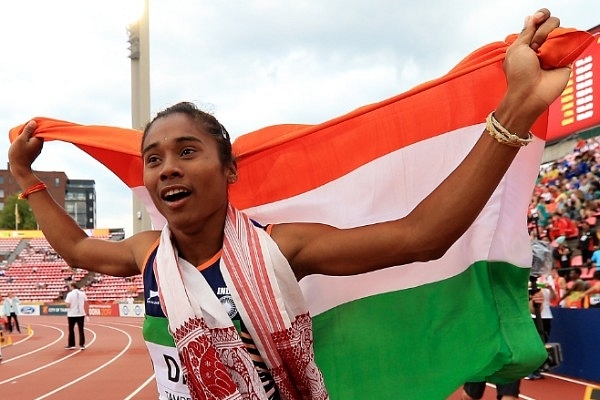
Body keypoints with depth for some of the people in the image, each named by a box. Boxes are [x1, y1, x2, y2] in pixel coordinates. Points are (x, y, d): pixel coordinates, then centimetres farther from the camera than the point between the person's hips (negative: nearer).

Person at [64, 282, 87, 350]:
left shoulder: (70, 294, -11)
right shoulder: (82, 293, 1)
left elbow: (68, 305, -14)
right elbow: (86, 303, 7)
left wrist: (65, 302, 7)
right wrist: (85, 312, 16)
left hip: (72, 315, -3)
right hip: (81, 314, 3)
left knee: (71, 330, 10)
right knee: (81, 330, 6)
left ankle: (71, 345, 13)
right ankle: (82, 345, 3)